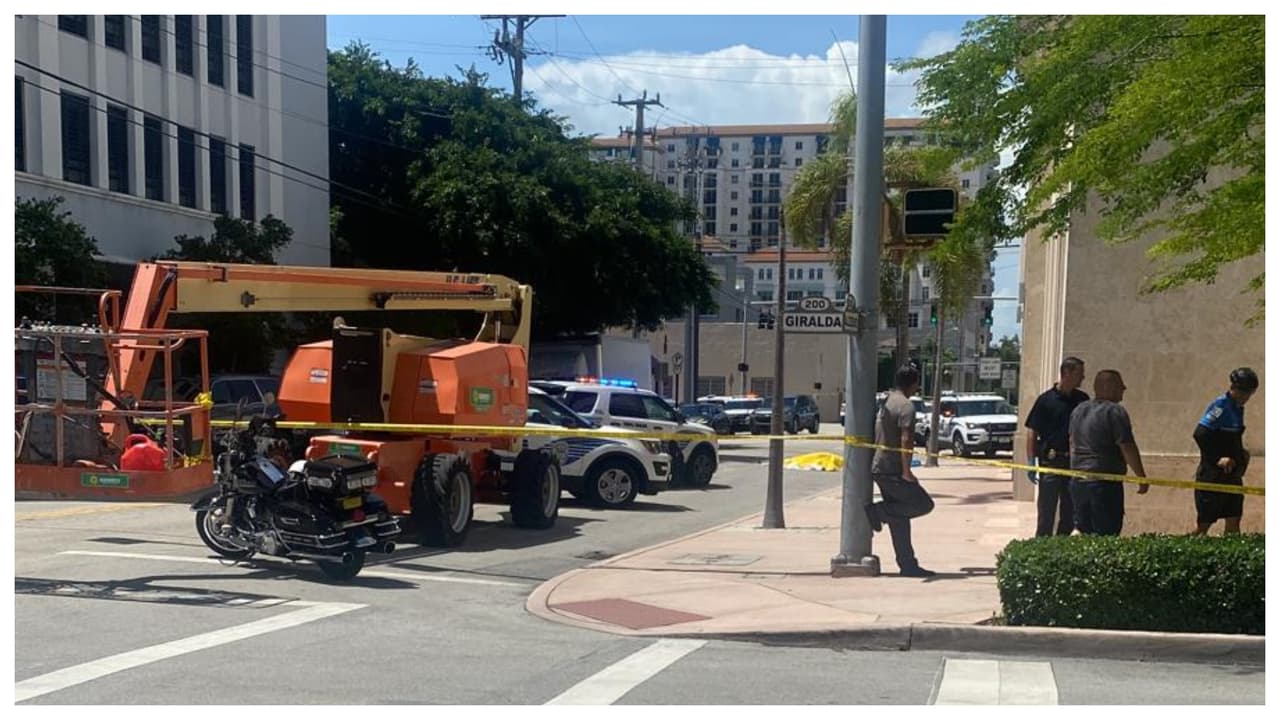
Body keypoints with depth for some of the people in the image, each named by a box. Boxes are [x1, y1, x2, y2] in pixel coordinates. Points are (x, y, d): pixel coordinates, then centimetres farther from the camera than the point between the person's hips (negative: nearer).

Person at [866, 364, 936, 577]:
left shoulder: (885, 402, 16)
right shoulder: (906, 406, -13)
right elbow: (905, 441, -21)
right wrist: (906, 471, -22)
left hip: (879, 468, 10)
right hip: (893, 470, -10)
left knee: (899, 519, 10)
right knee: (923, 504, -2)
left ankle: (908, 565, 11)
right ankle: (878, 511, -7)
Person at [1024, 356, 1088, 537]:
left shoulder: (1082, 399, 7)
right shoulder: (1045, 400, -6)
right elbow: (1032, 432, -5)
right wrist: (1031, 462, -11)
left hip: (1074, 462, 5)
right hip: (1050, 462, -5)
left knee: (1071, 515, 10)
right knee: (1046, 512, 2)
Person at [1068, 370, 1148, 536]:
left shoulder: (1078, 410, 13)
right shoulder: (1115, 412, -12)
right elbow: (1127, 448, -15)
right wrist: (1142, 477, -7)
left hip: (1079, 482, 8)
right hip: (1105, 483, -8)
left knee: (1084, 533, 14)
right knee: (1106, 536, -4)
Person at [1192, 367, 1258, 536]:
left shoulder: (1238, 408, 12)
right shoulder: (1221, 405, -15)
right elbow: (1200, 434, -24)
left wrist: (1241, 455, 8)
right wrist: (1217, 459, -25)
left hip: (1232, 473, 8)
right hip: (1213, 473, -8)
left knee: (1233, 521, 7)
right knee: (1204, 523, -2)